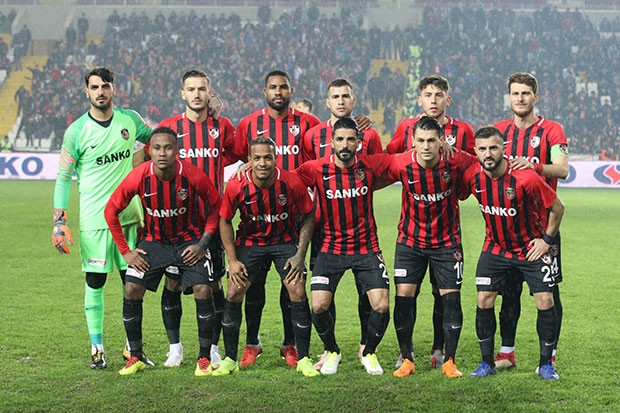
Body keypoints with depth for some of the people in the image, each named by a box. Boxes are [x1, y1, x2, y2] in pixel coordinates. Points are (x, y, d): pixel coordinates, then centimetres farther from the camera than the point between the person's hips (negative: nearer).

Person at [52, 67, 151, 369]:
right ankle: (97, 348, 10)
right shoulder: (77, 131, -5)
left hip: (129, 215, 3)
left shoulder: (130, 120, 2)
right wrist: (59, 223, -7)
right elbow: (63, 177, -2)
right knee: (95, 282, 0)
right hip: (94, 218, -3)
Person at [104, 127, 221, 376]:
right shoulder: (138, 177, -20)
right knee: (132, 291, -10)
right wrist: (125, 251, -6)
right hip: (153, 240, 1)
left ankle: (204, 358, 0)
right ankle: (136, 357, 7)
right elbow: (111, 211, -6)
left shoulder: (193, 176, -23)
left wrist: (202, 243, -10)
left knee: (203, 290, -16)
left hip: (188, 240, -1)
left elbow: (215, 206, -5)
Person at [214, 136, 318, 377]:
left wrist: (300, 254, -12)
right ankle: (230, 360, 5)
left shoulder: (292, 183, -22)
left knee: (298, 293, -13)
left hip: (286, 242, -1)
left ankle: (303, 359, 1)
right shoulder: (237, 186, -20)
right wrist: (232, 260, -8)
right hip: (250, 242, 1)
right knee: (234, 293, -9)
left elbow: (308, 216, -6)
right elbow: (225, 220, -4)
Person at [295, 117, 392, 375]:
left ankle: (369, 353, 19)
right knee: (319, 307, -11)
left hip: (367, 249, 1)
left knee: (382, 307, -8)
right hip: (331, 249, -1)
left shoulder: (369, 165, -6)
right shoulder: (317, 169, -9)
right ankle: (331, 352, 18)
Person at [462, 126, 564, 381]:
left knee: (545, 301, -7)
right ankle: (487, 362, 9)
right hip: (495, 247, 3)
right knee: (484, 301, -5)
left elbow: (557, 207, -11)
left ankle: (546, 364, 8)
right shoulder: (473, 176, -15)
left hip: (532, 248, -3)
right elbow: (458, 195, 9)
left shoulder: (525, 178, -25)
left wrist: (547, 239, -7)